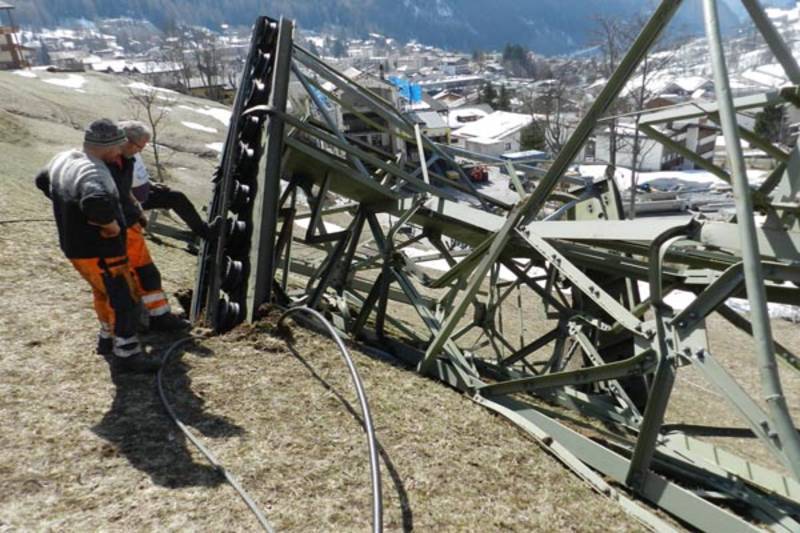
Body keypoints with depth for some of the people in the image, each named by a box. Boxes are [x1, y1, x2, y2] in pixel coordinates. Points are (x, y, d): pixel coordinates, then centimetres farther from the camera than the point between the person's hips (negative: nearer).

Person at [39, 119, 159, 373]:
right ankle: (126, 354, 8)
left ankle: (107, 339, 39)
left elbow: (42, 179, 25)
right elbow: (96, 203, -48)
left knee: (104, 293, 25)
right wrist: (111, 225, -30)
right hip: (98, 252, -10)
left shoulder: (62, 159, 5)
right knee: (122, 300, -1)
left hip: (75, 245, 10)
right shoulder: (93, 173, -27)